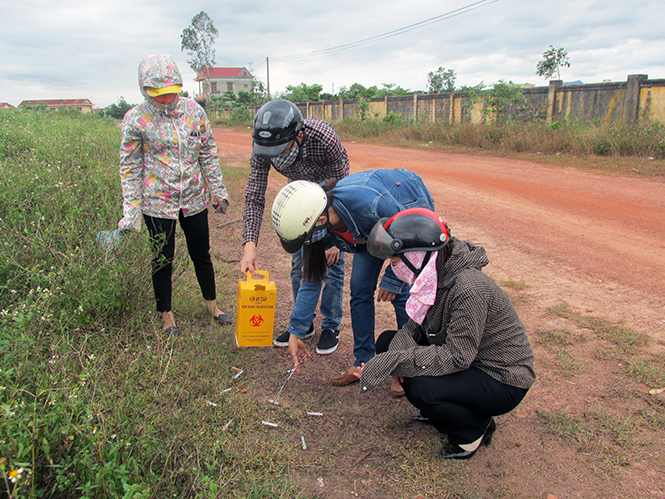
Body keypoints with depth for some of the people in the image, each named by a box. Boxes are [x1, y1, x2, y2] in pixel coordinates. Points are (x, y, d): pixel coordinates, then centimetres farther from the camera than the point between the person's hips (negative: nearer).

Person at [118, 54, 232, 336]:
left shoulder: (193, 110, -2)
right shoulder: (136, 119, -9)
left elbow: (208, 153, 7)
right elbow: (130, 167, -5)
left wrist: (217, 190, 8)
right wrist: (130, 212, -8)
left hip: (194, 199, 2)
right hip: (157, 202, -2)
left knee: (201, 254, 15)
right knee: (162, 260, 9)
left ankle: (212, 304, 36)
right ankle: (166, 316, 29)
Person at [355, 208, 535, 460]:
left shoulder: (469, 290, -31)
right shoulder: (434, 279, -5)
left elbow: (457, 357, -31)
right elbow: (416, 325, 0)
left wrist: (394, 362, -32)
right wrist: (397, 353, -22)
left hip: (503, 381, -8)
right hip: (464, 357, 8)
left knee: (420, 388, -30)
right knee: (387, 342, -1)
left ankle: (476, 428, 1)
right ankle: (441, 409, 13)